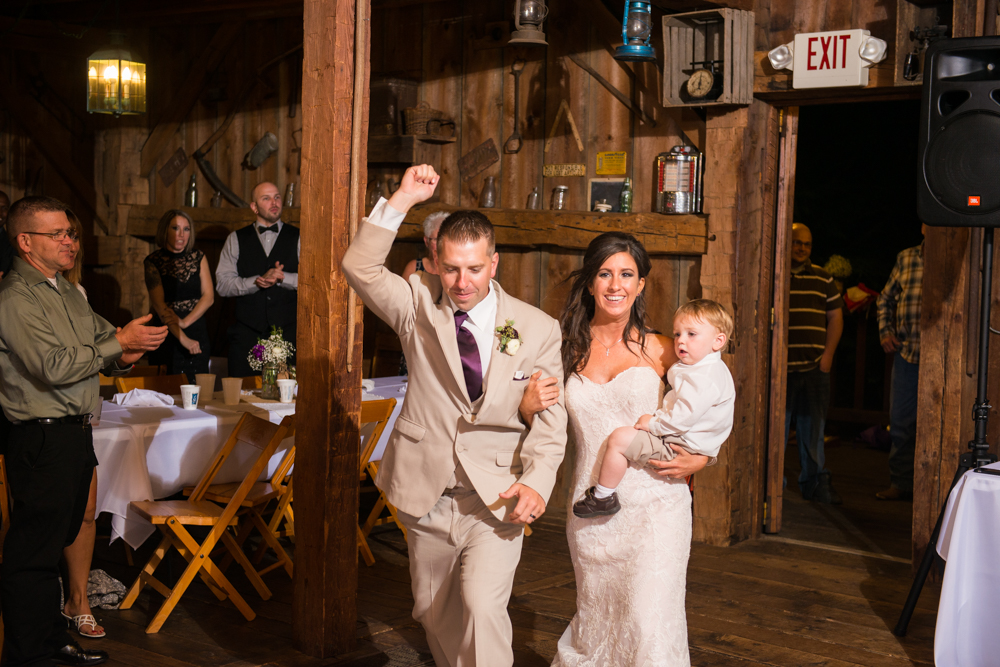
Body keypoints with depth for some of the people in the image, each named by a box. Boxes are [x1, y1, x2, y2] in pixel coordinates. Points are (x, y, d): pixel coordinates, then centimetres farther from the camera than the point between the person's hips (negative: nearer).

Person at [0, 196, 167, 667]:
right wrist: (120, 342, -19)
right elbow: (54, 366, -23)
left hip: (76, 433, 9)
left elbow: (104, 343, 22)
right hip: (41, 438, -9)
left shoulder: (67, 292, 17)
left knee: (58, 540, 16)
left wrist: (123, 358, -1)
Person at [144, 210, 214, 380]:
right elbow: (159, 303, -10)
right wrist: (182, 338, -19)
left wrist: (185, 322, -12)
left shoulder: (198, 257, 10)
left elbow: (208, 296, 3)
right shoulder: (153, 261, -1)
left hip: (197, 332, 3)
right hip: (166, 334, -3)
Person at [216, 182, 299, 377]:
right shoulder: (236, 240, 10)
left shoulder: (298, 238, 8)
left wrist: (281, 277, -14)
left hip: (287, 332, -1)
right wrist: (257, 281, -12)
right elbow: (223, 284, 2)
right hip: (247, 333, 1)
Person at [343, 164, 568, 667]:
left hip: (496, 498, -2)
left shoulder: (537, 329, -3)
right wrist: (401, 201, -23)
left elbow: (550, 414, -2)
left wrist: (536, 481, -17)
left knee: (482, 606, -20)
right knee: (434, 612, 17)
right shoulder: (418, 304, -2)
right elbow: (359, 267, -15)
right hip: (425, 495, 2)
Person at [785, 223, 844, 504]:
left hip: (815, 367, 4)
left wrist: (827, 354, 4)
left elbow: (835, 317, 15)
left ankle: (816, 482, 19)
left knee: (814, 427, 10)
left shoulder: (823, 279, 13)